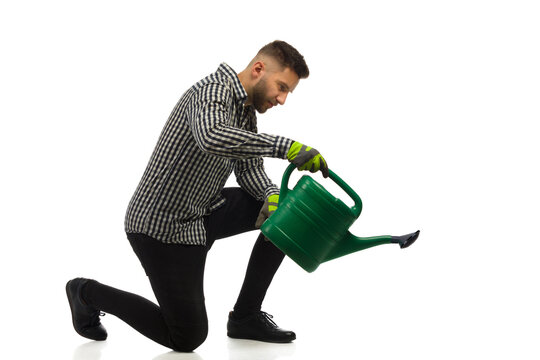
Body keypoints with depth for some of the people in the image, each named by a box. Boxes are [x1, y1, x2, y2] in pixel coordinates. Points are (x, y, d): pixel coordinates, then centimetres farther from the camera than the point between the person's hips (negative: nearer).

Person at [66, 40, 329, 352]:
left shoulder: (248, 110, 7)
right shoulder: (214, 91, -23)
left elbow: (248, 169, 7)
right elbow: (211, 138, -46)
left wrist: (273, 196, -16)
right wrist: (286, 146, -47)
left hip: (201, 212, 10)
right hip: (162, 226, -9)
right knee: (188, 337, -3)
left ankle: (246, 317, 8)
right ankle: (89, 294, 16)